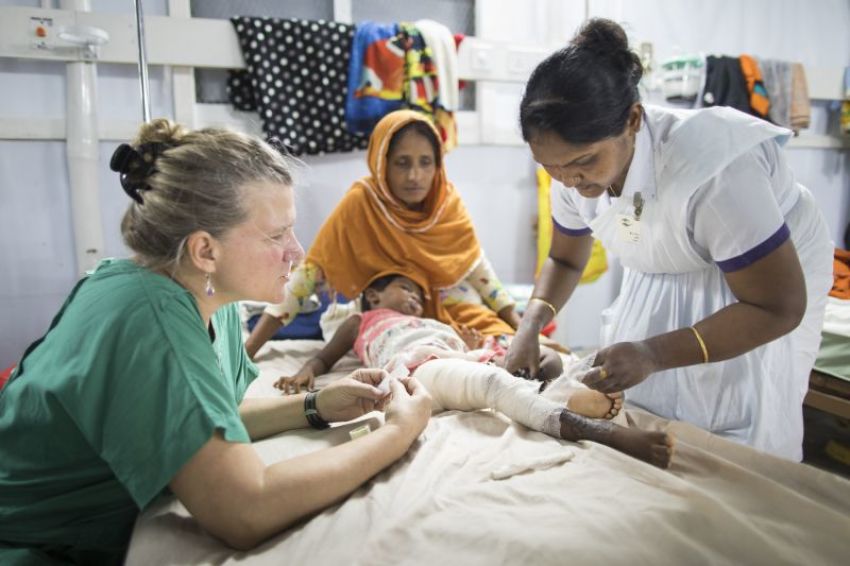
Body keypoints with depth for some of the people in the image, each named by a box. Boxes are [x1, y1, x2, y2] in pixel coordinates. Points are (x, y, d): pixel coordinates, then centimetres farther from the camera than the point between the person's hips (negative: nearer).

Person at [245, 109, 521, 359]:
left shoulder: (447, 199, -7)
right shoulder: (360, 203, -18)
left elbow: (476, 265, 2)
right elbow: (312, 270, -19)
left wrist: (518, 325, -2)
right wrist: (248, 349, -22)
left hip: (458, 309, 4)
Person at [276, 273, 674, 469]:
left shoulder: (436, 324, 44)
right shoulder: (361, 322, 33)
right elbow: (324, 359, 25)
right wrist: (305, 374, 3)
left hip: (465, 363, 8)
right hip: (421, 369, -7)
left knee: (547, 358, -7)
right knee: (496, 383, -36)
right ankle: (599, 432, -56)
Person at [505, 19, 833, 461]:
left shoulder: (709, 169, -37)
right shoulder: (576, 167, -18)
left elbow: (779, 307, -28)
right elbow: (565, 260, 1)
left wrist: (653, 354, -39)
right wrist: (533, 321, -19)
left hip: (760, 291, -5)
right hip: (662, 281, 5)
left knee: (739, 436, -5)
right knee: (633, 404, 4)